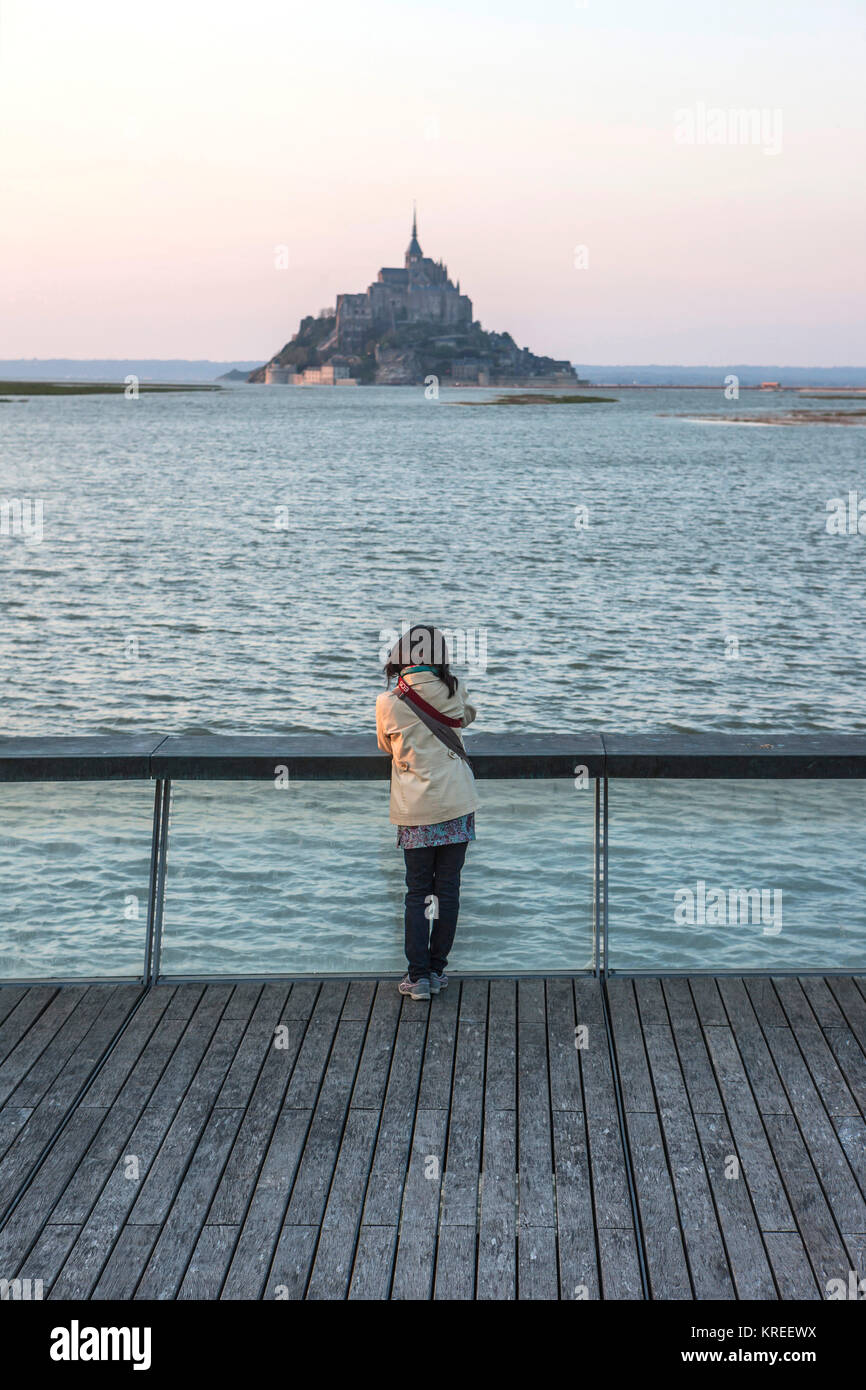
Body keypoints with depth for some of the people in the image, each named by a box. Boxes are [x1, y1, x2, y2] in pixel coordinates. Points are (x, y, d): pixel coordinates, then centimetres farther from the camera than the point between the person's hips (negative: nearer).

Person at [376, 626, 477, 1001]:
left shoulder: (388, 703, -7)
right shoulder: (454, 691, -3)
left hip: (415, 812, -1)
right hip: (457, 806, 1)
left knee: (417, 892, 8)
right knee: (448, 889, 9)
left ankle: (418, 976, 4)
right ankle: (437, 970, 13)